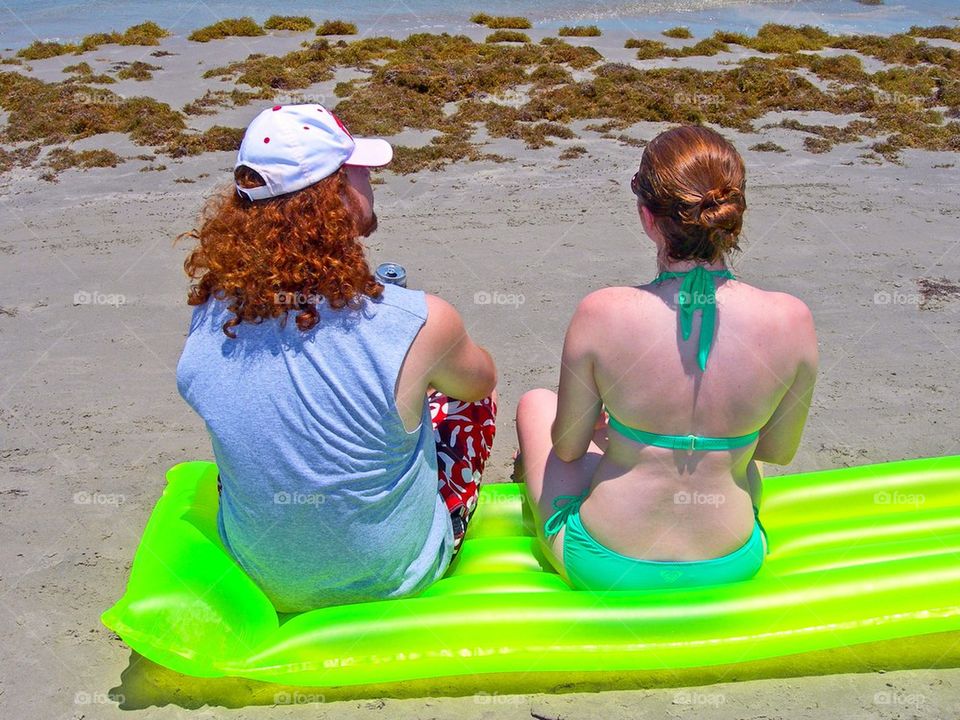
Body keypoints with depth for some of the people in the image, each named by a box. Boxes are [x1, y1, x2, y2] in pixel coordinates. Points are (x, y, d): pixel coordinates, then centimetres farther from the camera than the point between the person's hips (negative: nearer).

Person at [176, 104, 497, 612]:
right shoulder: (419, 323, -30)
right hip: (394, 579, -3)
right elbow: (480, 380, -6)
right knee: (471, 391, 16)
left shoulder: (210, 317, -18)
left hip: (261, 580, 4)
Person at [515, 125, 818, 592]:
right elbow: (780, 450, -2)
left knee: (535, 403, 25)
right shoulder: (791, 320, -19)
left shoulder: (601, 314, -24)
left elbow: (567, 446, -9)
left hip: (604, 570, -2)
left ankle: (525, 475, 59)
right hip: (730, 571, 3)